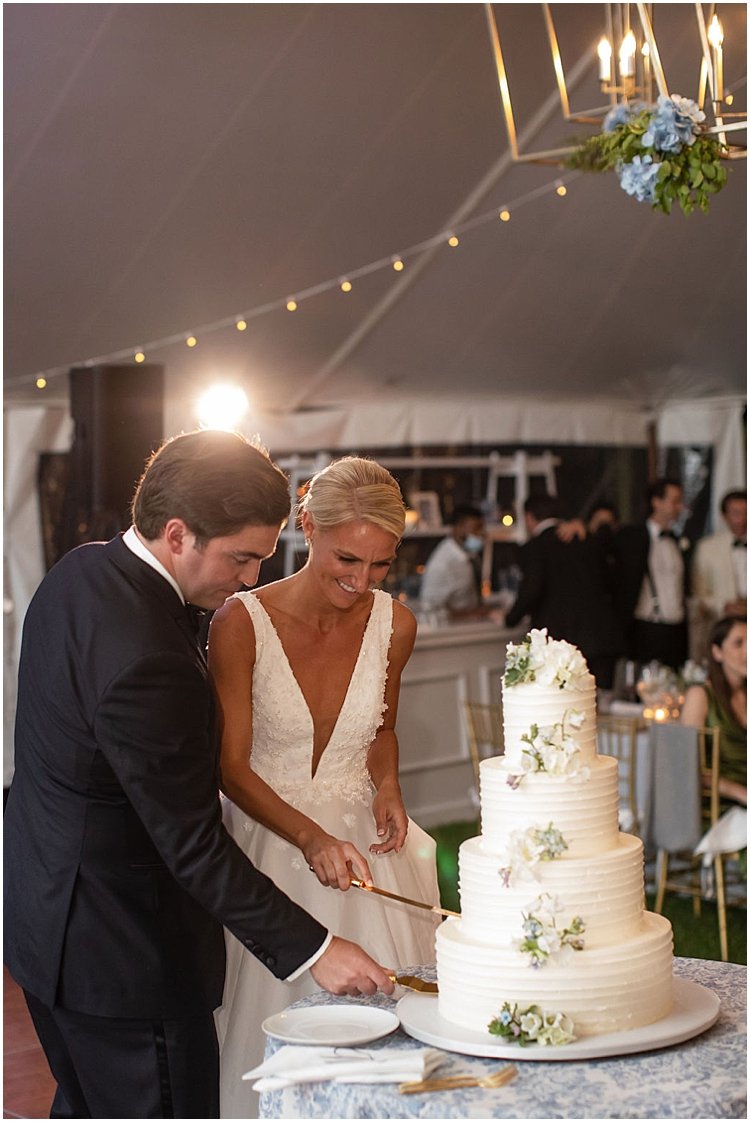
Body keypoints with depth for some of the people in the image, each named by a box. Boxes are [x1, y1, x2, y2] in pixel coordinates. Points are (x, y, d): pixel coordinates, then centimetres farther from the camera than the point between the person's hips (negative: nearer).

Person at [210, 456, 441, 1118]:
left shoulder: (394, 625, -4)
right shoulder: (242, 623, -16)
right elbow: (230, 766, -12)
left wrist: (387, 786, -4)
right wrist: (310, 837, -25)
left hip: (360, 838, 3)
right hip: (266, 836, -3)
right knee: (275, 1016, 1)